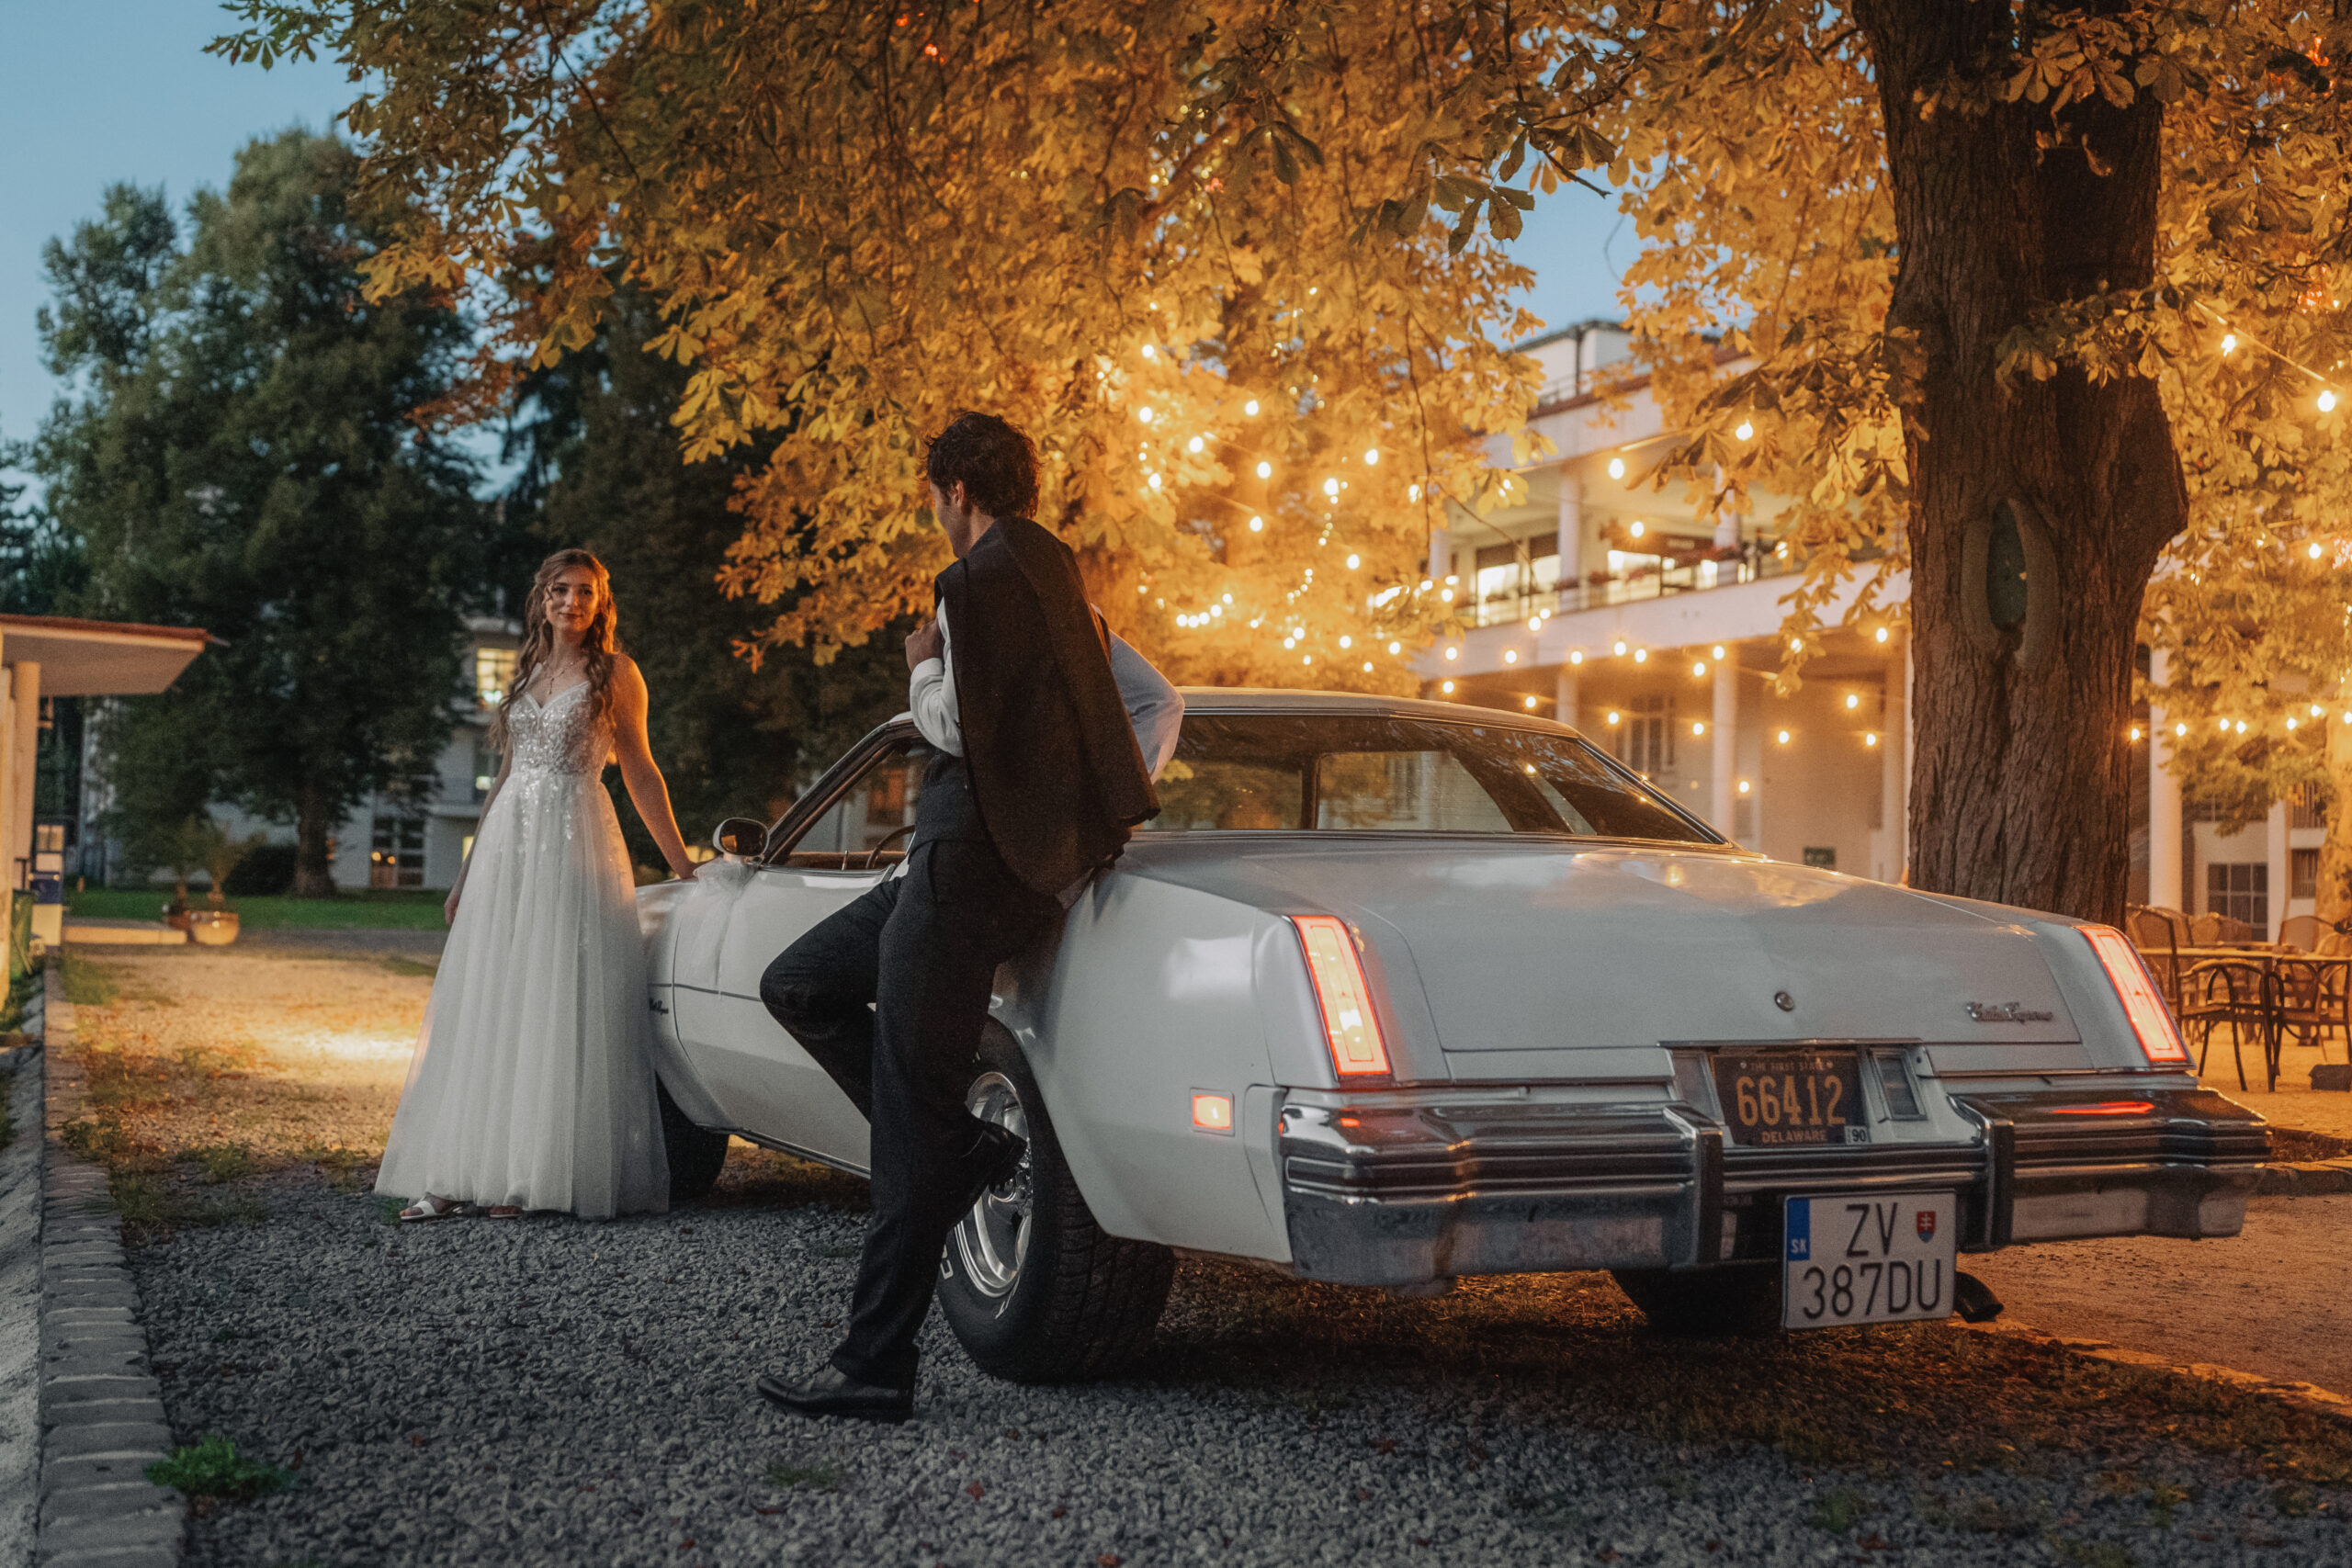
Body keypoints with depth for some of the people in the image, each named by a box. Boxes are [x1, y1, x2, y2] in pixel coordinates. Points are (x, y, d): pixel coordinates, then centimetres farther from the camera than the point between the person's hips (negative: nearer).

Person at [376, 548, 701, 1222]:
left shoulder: (615, 673, 4)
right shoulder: (526, 674, 18)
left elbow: (640, 773, 6)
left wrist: (682, 863, 3)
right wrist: (467, 874, 19)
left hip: (575, 843, -5)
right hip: (508, 843, 5)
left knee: (559, 1006, -7)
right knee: (485, 1007, 1)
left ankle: (536, 1174, -4)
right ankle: (460, 1174, 1)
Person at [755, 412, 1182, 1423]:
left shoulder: (980, 582, -11)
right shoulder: (1059, 584, 18)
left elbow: (954, 726, -17)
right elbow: (1159, 704, 20)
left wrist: (921, 666, 3)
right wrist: (1110, 811, 16)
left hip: (975, 863, -10)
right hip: (957, 857, 10)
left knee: (910, 1123, -8)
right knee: (798, 988, 17)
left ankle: (875, 1367, -5)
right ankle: (961, 1150, 10)